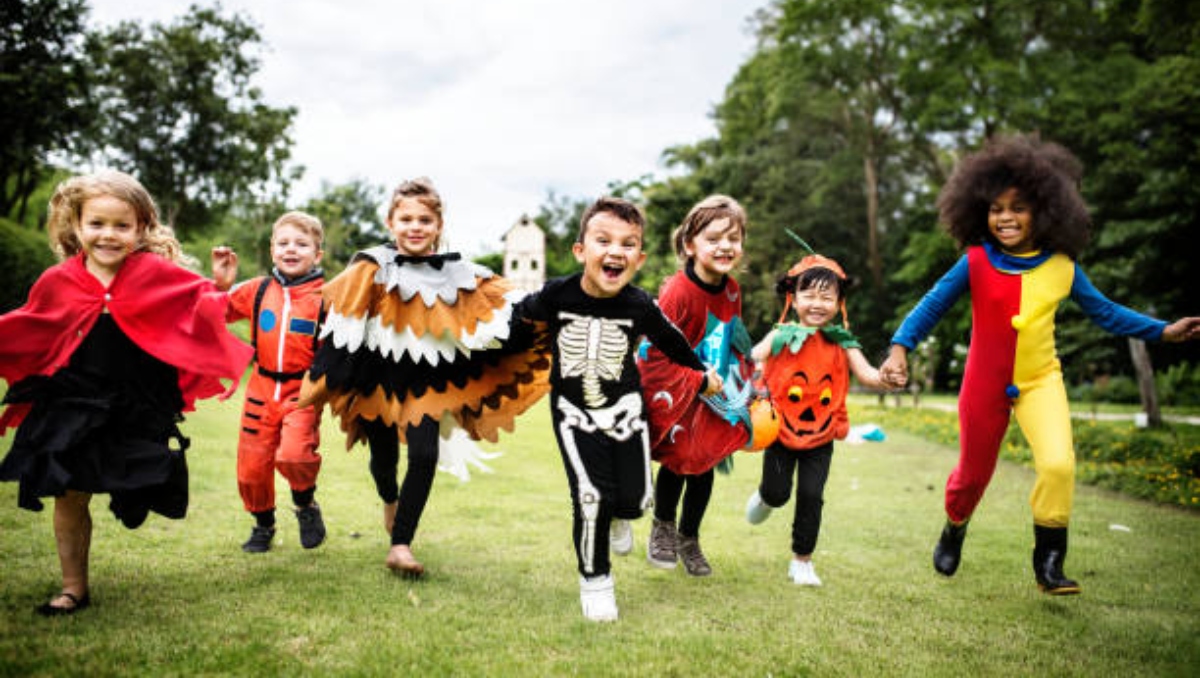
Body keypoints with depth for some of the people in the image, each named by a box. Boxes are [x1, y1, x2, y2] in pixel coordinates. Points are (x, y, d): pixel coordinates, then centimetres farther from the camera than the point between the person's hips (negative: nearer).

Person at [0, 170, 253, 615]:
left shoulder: (159, 273, -7)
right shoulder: (57, 282, 1)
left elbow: (203, 304, 0)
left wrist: (221, 287, -19)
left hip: (141, 408, -2)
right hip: (73, 407, 2)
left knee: (137, 498, 3)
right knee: (69, 496, 7)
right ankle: (74, 588, 23)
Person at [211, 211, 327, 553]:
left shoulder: (324, 297, -6)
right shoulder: (258, 289, 4)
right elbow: (219, 314, 16)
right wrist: (221, 284, 1)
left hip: (303, 391, -4)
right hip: (262, 388, 4)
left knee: (293, 454, -25)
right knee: (252, 465, 9)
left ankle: (306, 504, 9)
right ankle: (263, 524, 37)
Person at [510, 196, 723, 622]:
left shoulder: (640, 306, -13)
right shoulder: (556, 295, -18)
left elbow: (672, 342, 6)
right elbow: (521, 321, 3)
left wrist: (702, 375, 19)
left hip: (624, 409, 2)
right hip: (574, 411, -1)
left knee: (633, 500, -3)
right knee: (591, 497, -13)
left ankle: (615, 513, 37)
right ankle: (593, 579, 12)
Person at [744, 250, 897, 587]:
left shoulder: (842, 343, -1)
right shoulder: (782, 335, -5)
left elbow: (865, 373, -10)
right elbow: (752, 360, -10)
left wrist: (883, 378, -32)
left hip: (821, 435, 1)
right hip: (781, 430, -1)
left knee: (811, 495, 1)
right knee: (778, 492, 4)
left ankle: (802, 560, 18)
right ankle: (764, 496, 44)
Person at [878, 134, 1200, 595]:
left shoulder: (1061, 267, -5)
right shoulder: (975, 262, -11)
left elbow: (1103, 311, 7)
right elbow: (933, 305, -8)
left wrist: (1162, 331, 3)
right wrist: (900, 347, -20)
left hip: (1040, 381, 1)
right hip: (984, 384, -1)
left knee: (1059, 464, -21)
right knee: (973, 473, 13)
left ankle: (1049, 564, -2)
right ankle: (954, 530, 46)